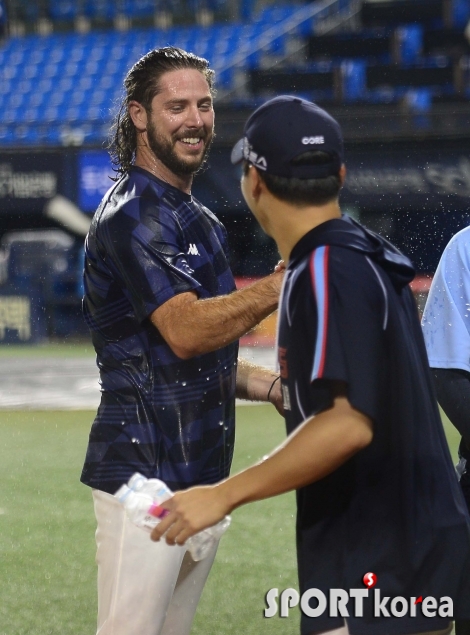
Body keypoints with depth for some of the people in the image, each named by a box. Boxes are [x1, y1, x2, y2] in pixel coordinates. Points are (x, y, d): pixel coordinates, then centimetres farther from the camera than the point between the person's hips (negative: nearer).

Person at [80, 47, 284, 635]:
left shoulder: (199, 221, 20)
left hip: (200, 474, 9)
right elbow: (185, 331, -23)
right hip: (145, 470, -9)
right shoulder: (131, 216, -11)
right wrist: (285, 281, -25)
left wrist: (268, 385, 9)